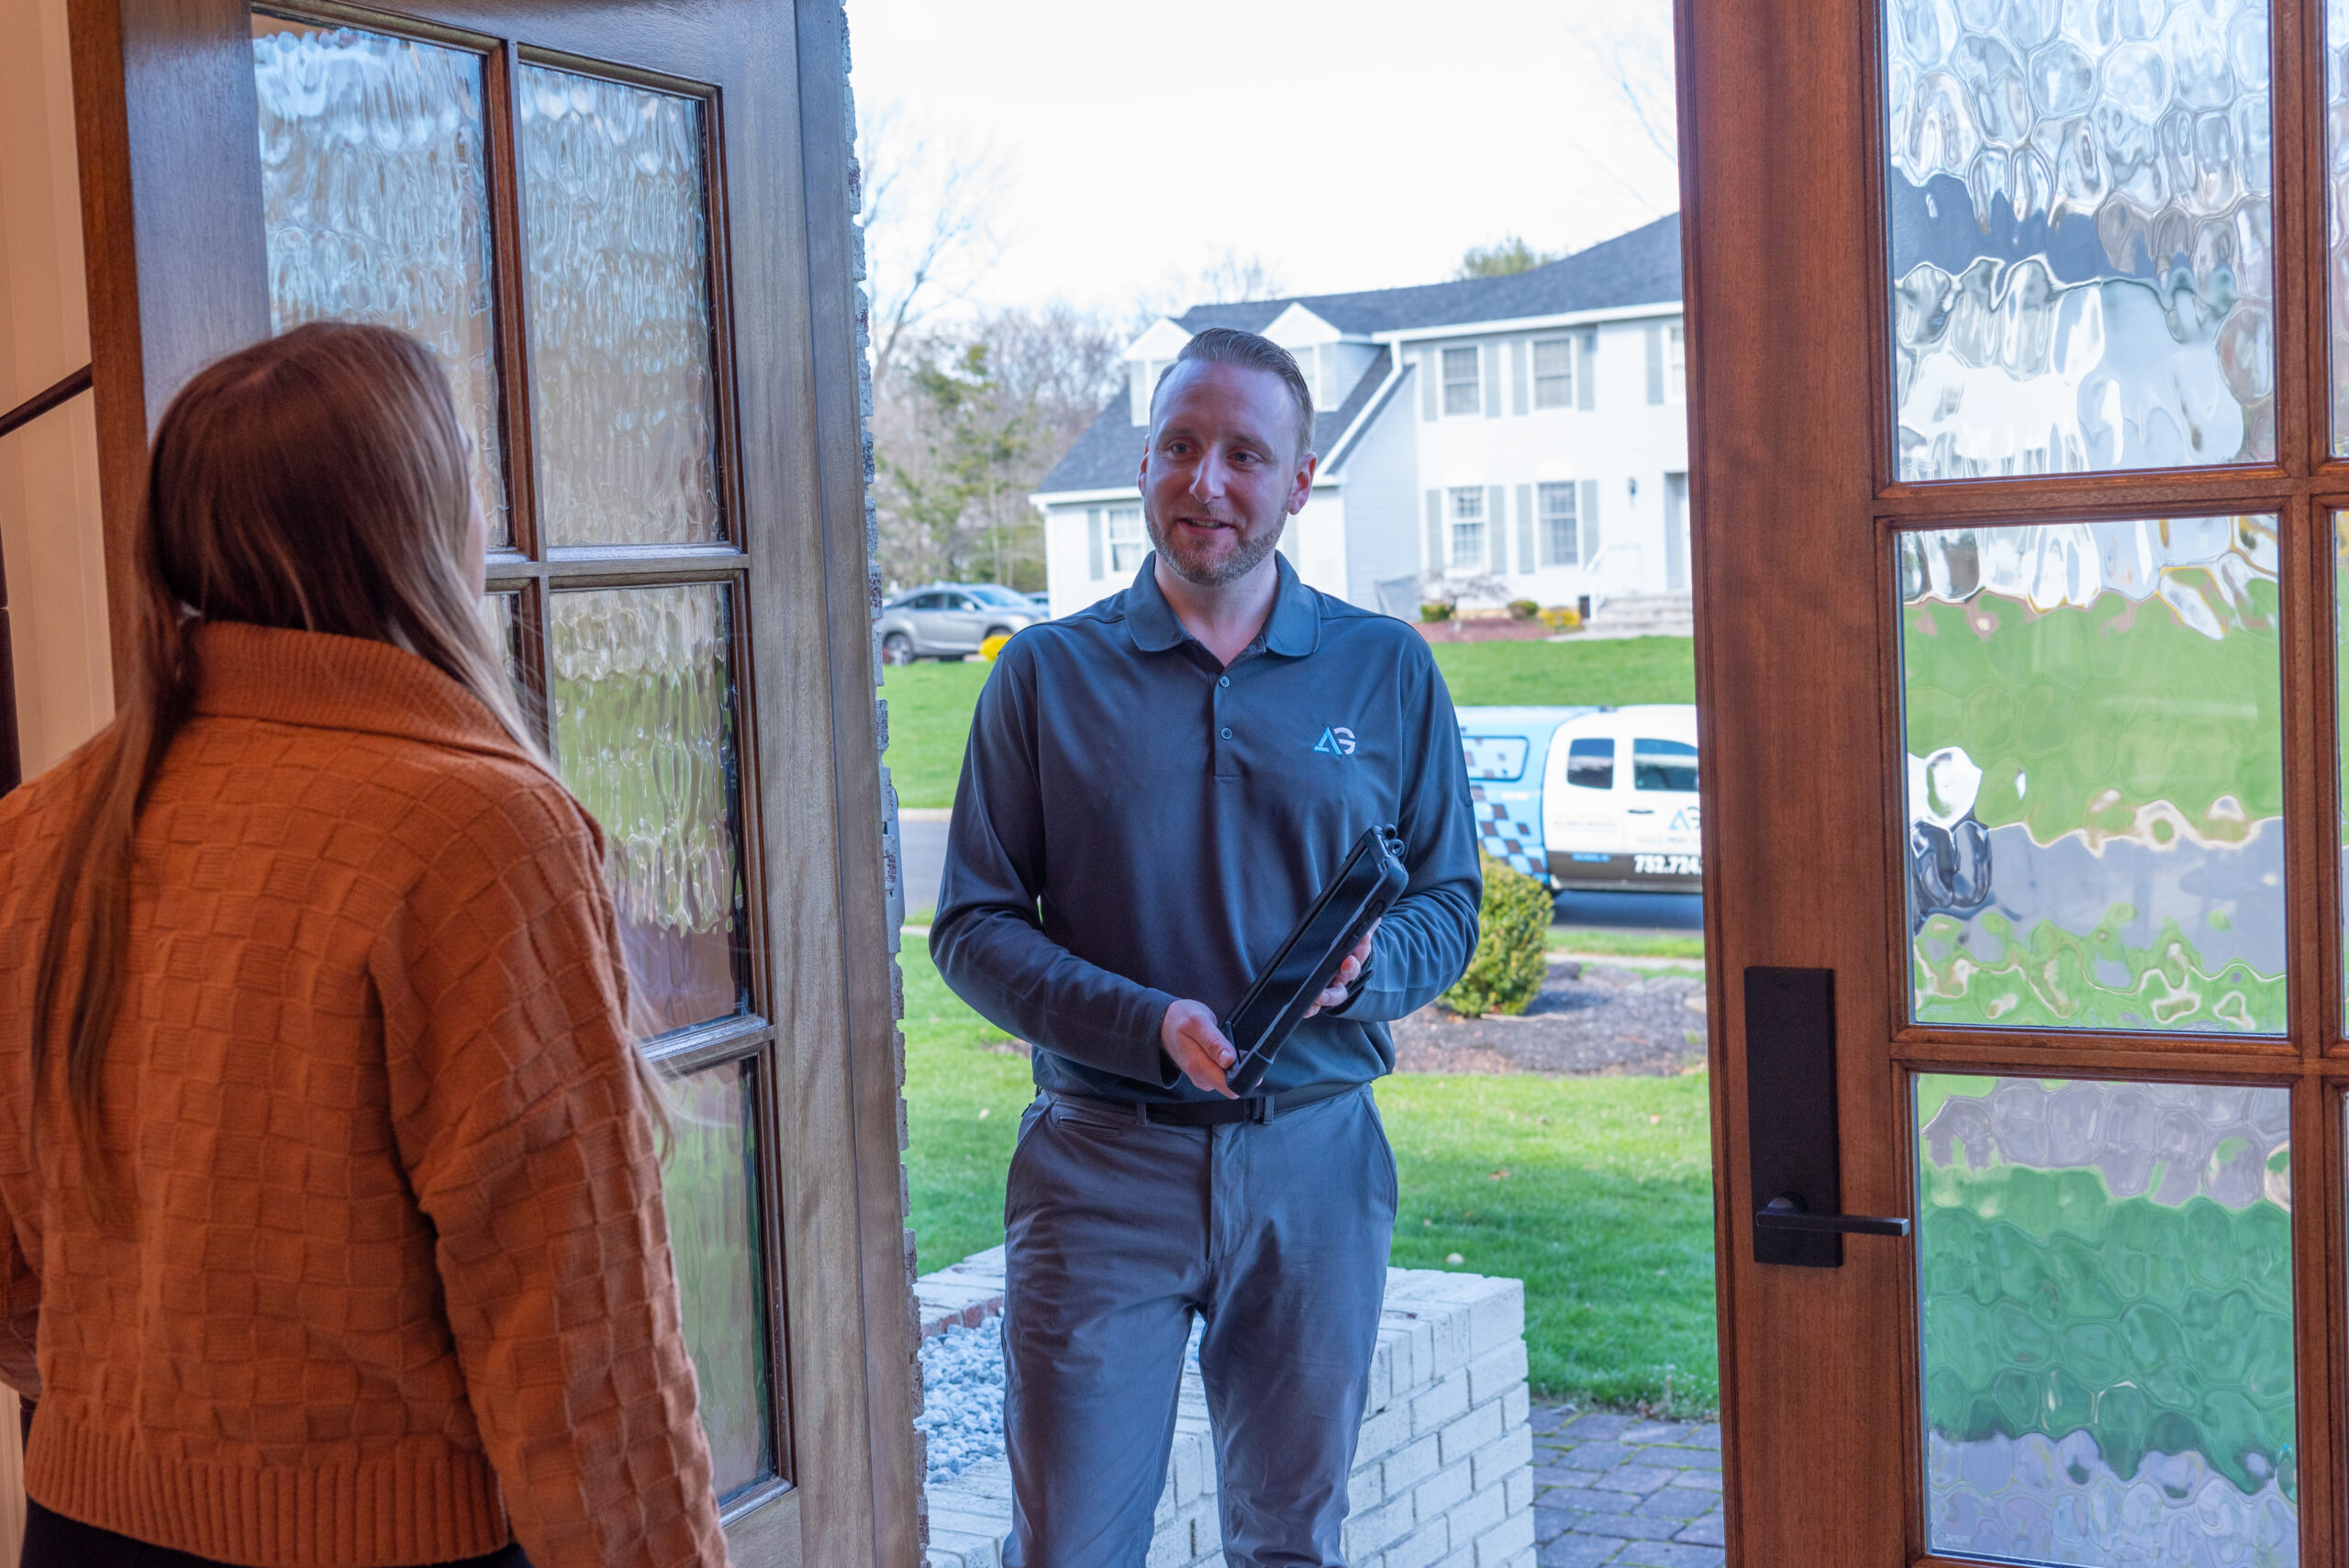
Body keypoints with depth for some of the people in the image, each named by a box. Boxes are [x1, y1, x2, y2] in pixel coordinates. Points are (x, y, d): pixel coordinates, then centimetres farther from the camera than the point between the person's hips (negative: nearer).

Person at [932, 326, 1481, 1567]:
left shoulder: (1387, 671, 6)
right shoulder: (1048, 673, 2)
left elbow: (1449, 904, 9)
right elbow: (973, 927, -1)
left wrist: (1364, 968, -14)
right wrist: (1151, 1026, -16)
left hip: (1314, 1158, 2)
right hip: (1102, 1161, -1)